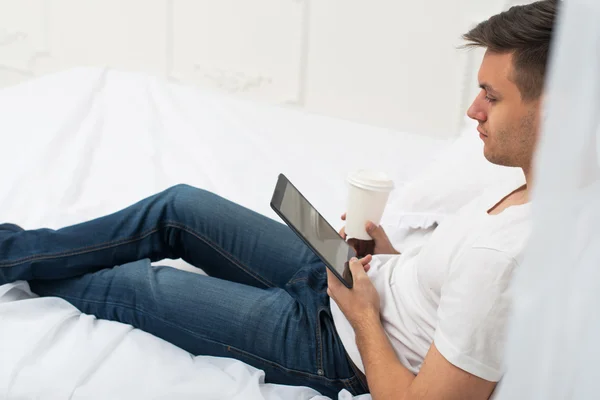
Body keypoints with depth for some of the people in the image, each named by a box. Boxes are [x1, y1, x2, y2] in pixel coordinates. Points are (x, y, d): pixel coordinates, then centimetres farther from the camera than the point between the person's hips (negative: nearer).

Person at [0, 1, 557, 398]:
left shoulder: (502, 260, -36)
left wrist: (365, 316, -17)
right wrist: (392, 259, -2)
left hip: (337, 346, -8)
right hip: (346, 274, 9)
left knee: (131, 285, 3)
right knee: (178, 207, 9)